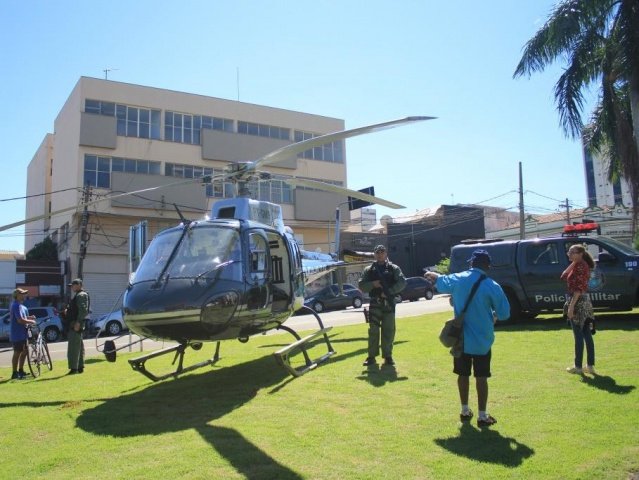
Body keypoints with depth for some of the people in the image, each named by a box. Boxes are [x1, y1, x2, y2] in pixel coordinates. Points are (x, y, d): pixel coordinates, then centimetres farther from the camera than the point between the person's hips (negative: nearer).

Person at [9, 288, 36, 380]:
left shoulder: (20, 305, 14)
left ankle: (21, 371, 26)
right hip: (17, 334, -10)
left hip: (22, 333, 10)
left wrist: (29, 317, 8)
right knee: (17, 353, -3)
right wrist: (31, 321, -14)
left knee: (24, 351, 16)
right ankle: (15, 374, 4)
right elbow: (20, 320, -26)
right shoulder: (16, 305, -19)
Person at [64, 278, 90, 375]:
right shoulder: (78, 295, 21)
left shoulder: (81, 295, -12)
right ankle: (80, 367, 19)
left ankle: (74, 368, -10)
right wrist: (68, 311, 8)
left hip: (76, 324, -11)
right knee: (79, 346, 13)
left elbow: (83, 310, -22)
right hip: (75, 324, 11)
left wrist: (78, 323, -25)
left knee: (73, 347, -10)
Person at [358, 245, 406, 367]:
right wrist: (372, 284, -13)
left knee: (388, 331, 2)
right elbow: (361, 286, 6)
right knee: (373, 331, 0)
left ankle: (388, 356, 11)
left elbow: (402, 282, -5)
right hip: (374, 304, 0)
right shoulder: (368, 270, 9)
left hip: (389, 304, 0)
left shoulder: (394, 268, 6)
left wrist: (389, 291, -15)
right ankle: (371, 357, 6)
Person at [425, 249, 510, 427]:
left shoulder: (457, 279, -3)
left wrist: (431, 275, 42)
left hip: (461, 338, 3)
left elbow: (440, 281, 19)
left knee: (463, 374, 15)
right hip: (482, 340, -3)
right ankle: (483, 416, 9)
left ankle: (465, 411, 25)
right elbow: (504, 313, -9)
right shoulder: (492, 286, -13)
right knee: (481, 377, 4)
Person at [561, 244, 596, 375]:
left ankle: (578, 366, 3)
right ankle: (590, 365, 14)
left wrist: (571, 306, -23)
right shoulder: (582, 265, 16)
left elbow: (578, 288, -22)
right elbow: (564, 276, 19)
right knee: (587, 334, 10)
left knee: (578, 335, -3)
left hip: (578, 302, -10)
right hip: (584, 301, 10)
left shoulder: (579, 265, -15)